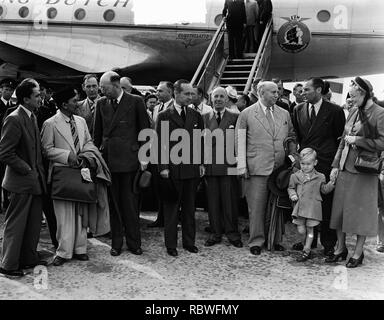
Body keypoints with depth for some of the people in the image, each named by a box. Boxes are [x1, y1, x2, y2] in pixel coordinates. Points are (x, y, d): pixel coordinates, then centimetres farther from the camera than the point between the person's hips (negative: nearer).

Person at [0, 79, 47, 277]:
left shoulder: (32, 117, 10)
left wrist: (39, 170, 9)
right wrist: (26, 170, -15)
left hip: (34, 179, 9)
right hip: (21, 182, -9)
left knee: (34, 222, 16)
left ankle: (29, 258, 30)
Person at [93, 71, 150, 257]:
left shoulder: (135, 102, 0)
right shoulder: (101, 104, 10)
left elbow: (145, 130, 1)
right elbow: (97, 133, 14)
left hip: (129, 159, -3)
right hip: (108, 159, 3)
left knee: (130, 203, 2)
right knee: (113, 203, 8)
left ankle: (134, 243, 16)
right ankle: (116, 243, 19)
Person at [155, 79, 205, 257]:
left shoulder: (196, 115, 10)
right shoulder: (164, 116, -3)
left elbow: (201, 141, 13)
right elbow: (160, 144, -5)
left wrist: (201, 163, 6)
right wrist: (163, 167, -11)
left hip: (192, 168, 4)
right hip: (172, 169, -4)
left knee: (189, 208, 12)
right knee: (171, 209, 5)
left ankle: (189, 241, 24)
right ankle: (171, 244, 16)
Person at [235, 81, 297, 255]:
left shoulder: (284, 114, 12)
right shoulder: (246, 114, -1)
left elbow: (291, 136, 20)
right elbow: (240, 142, -2)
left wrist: (292, 154, 4)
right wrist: (242, 167, -7)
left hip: (280, 167, 4)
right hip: (257, 168, -4)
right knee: (257, 206, 0)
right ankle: (256, 241, 12)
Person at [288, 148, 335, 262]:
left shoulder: (319, 177, 4)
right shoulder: (295, 176, 5)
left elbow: (324, 189, 9)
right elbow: (291, 188, 14)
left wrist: (332, 183, -6)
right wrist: (292, 195, -5)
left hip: (313, 207, -1)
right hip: (300, 206, 1)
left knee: (309, 229, 4)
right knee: (301, 230, 0)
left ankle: (306, 251, 14)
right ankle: (307, 242, 28)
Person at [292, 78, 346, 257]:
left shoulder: (334, 111, -3)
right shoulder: (298, 110, 9)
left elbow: (341, 137, 3)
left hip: (326, 163, -4)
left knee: (326, 205, 3)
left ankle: (328, 243, 16)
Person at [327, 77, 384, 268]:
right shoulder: (354, 111, 11)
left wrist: (357, 140, -13)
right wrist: (336, 165, 10)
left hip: (363, 170, -6)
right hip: (345, 167, 6)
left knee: (361, 210, 3)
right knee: (339, 207, 9)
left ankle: (358, 252, 17)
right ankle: (340, 248, 23)